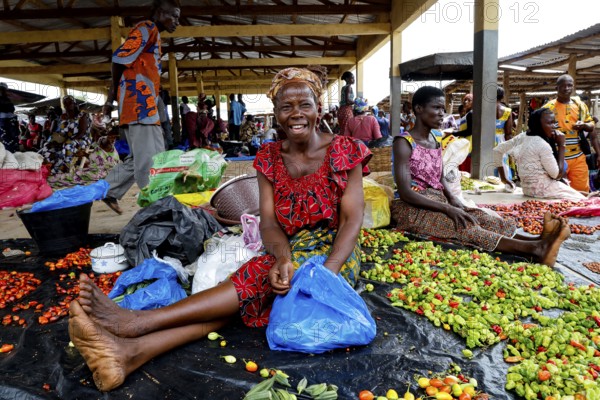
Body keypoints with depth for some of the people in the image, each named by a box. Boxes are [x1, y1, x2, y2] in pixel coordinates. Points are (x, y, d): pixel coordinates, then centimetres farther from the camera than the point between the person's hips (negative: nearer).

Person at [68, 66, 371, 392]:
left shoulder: (343, 151, -6)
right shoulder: (269, 157, 4)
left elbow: (352, 219, -13)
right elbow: (269, 220, -6)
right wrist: (283, 258, -28)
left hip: (334, 255, -3)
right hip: (288, 252, 3)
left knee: (255, 281, -30)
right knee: (245, 293, -27)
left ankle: (135, 322, -38)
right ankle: (131, 351, -47)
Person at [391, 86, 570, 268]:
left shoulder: (436, 139, 11)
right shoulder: (404, 142, -14)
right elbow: (405, 193, -21)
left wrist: (452, 199, -4)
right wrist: (447, 208, -26)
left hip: (437, 202, 8)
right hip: (412, 208, -8)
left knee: (480, 218, -16)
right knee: (462, 225, -28)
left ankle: (537, 241, -33)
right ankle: (534, 248, -41)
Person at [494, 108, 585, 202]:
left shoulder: (522, 137, 0)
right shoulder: (543, 145, -21)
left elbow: (497, 150, 7)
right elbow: (557, 175, -14)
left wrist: (503, 177, 11)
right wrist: (561, 145, -10)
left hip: (528, 188, 8)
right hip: (543, 190, -8)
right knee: (579, 199, 8)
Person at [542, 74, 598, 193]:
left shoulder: (580, 105, 9)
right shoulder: (548, 107, -4)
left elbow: (591, 126, 16)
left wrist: (584, 125, -5)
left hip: (578, 157, 4)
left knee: (582, 192, 6)